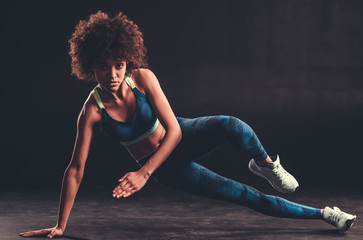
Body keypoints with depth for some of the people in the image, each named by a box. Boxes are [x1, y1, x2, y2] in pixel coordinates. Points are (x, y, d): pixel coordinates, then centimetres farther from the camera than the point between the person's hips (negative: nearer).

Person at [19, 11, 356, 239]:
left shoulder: (142, 78, -21)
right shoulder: (92, 111, -23)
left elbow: (174, 131, -22)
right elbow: (75, 169, -19)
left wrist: (142, 174, -32)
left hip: (183, 138, 1)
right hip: (165, 169, -1)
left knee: (232, 126, -34)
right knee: (247, 196, -4)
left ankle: (265, 163, -1)